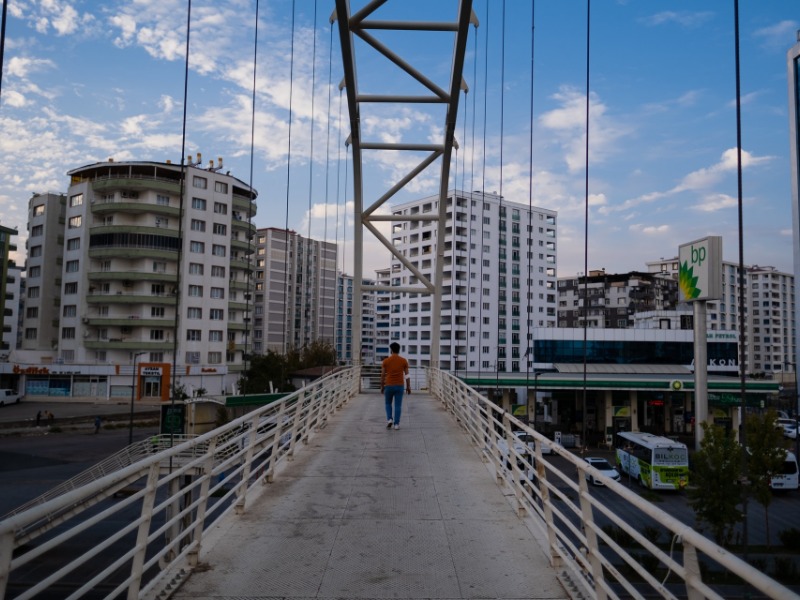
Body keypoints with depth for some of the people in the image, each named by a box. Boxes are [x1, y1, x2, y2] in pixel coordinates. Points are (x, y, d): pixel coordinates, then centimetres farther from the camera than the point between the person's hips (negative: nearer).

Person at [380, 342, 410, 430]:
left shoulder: (386, 361, -3)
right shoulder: (404, 361, -1)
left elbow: (383, 375, 0)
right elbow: (407, 375, 0)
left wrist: (382, 386, 10)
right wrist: (408, 387, 7)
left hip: (389, 386, 0)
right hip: (399, 386, 0)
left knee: (388, 404, 17)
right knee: (398, 405, 6)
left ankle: (389, 419, 0)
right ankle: (396, 423, 3)